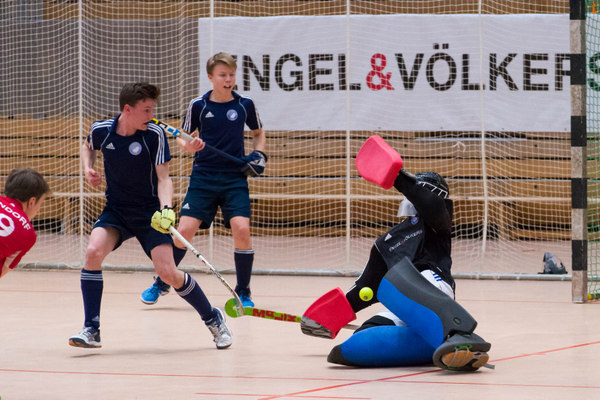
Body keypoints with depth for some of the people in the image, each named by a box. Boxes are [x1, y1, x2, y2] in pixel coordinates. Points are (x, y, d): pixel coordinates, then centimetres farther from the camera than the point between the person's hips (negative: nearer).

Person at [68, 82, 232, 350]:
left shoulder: (154, 135, -14)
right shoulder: (101, 131, -8)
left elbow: (163, 178, -13)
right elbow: (88, 147, 17)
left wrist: (166, 209, -30)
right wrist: (88, 168, -3)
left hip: (149, 213, -2)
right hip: (115, 210, 2)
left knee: (167, 273, -13)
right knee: (94, 251, -25)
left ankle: (213, 319, 12)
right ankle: (91, 331, -16)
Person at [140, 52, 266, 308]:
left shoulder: (245, 105, 4)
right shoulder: (198, 105, 0)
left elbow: (258, 133, 21)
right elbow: (182, 137, 9)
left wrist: (259, 155, 2)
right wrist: (187, 146, -14)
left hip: (234, 178, 0)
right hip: (203, 177, 0)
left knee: (241, 229, -17)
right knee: (185, 230, -9)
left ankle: (243, 293, -1)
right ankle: (161, 284, 14)